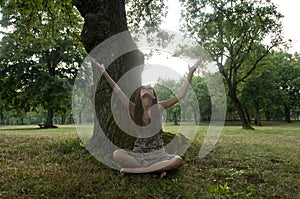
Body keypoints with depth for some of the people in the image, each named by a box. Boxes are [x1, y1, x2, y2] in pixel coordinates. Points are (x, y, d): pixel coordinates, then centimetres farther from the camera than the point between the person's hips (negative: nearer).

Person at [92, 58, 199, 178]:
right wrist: (103, 70, -12)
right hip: (138, 155, -1)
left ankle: (132, 169, -22)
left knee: (178, 160, -29)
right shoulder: (134, 109, -1)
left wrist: (190, 73, -8)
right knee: (117, 154, -28)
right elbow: (118, 91, -8)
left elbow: (181, 95, -4)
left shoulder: (158, 108, -1)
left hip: (157, 155, 1)